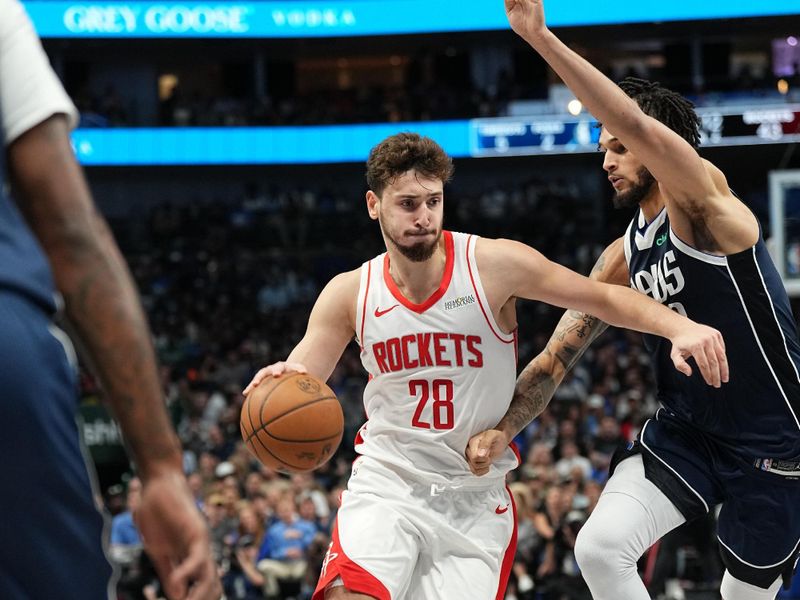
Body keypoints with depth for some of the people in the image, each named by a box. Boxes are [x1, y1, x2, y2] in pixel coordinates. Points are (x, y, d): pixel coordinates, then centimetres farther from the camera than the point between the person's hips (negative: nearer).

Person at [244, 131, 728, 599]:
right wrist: (278, 385, -27)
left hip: (475, 497, 0)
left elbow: (605, 298, -8)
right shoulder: (350, 294, -4)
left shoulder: (495, 265, -11)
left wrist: (679, 327, -25)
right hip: (387, 480, 0)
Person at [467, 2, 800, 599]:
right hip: (685, 431, 6)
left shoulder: (704, 202, -16)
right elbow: (557, 358, 7)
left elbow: (638, 124, -33)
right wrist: (504, 429, -9)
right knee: (600, 548, -16)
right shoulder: (622, 260, 6)